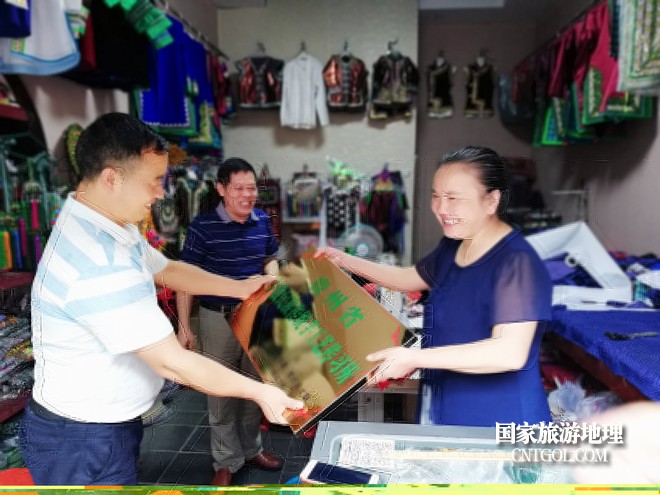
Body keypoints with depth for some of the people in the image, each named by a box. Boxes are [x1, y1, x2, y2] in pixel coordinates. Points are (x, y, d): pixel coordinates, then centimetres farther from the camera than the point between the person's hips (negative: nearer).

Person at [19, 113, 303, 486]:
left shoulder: (104, 226, 0)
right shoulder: (100, 266, -33)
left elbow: (168, 270, 12)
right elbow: (174, 363, -29)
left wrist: (241, 288, 9)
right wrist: (259, 392, -19)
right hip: (85, 442, -9)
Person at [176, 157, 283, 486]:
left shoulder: (263, 221, -2)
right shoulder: (203, 226, -15)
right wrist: (184, 327, -11)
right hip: (218, 317, -4)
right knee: (221, 392, 8)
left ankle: (251, 449, 39)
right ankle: (227, 461, 28)